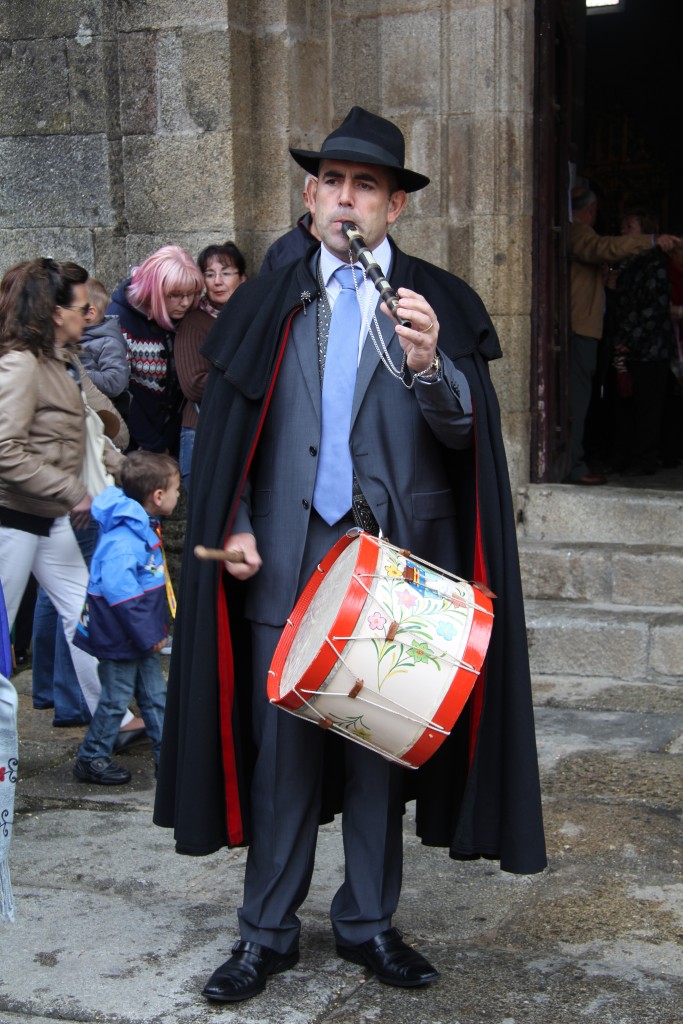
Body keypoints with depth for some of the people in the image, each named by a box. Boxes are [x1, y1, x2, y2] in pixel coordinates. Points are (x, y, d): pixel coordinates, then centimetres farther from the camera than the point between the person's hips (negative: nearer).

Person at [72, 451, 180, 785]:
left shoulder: (143, 527, 7)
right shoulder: (122, 537, -26)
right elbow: (119, 591, -30)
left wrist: (156, 628, 18)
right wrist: (148, 635, -24)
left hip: (141, 636, 9)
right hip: (120, 637, -9)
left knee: (155, 694, 13)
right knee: (116, 697, 3)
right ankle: (91, 760, 17)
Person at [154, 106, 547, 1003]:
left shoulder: (440, 303, 5)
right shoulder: (269, 303, 11)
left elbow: (465, 430, -5)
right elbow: (227, 428, 11)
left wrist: (429, 367, -25)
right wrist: (232, 528, -1)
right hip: (284, 559, 1)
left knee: (383, 745, 9)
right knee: (280, 748, 3)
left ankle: (369, 922, 24)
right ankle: (268, 931, 17)